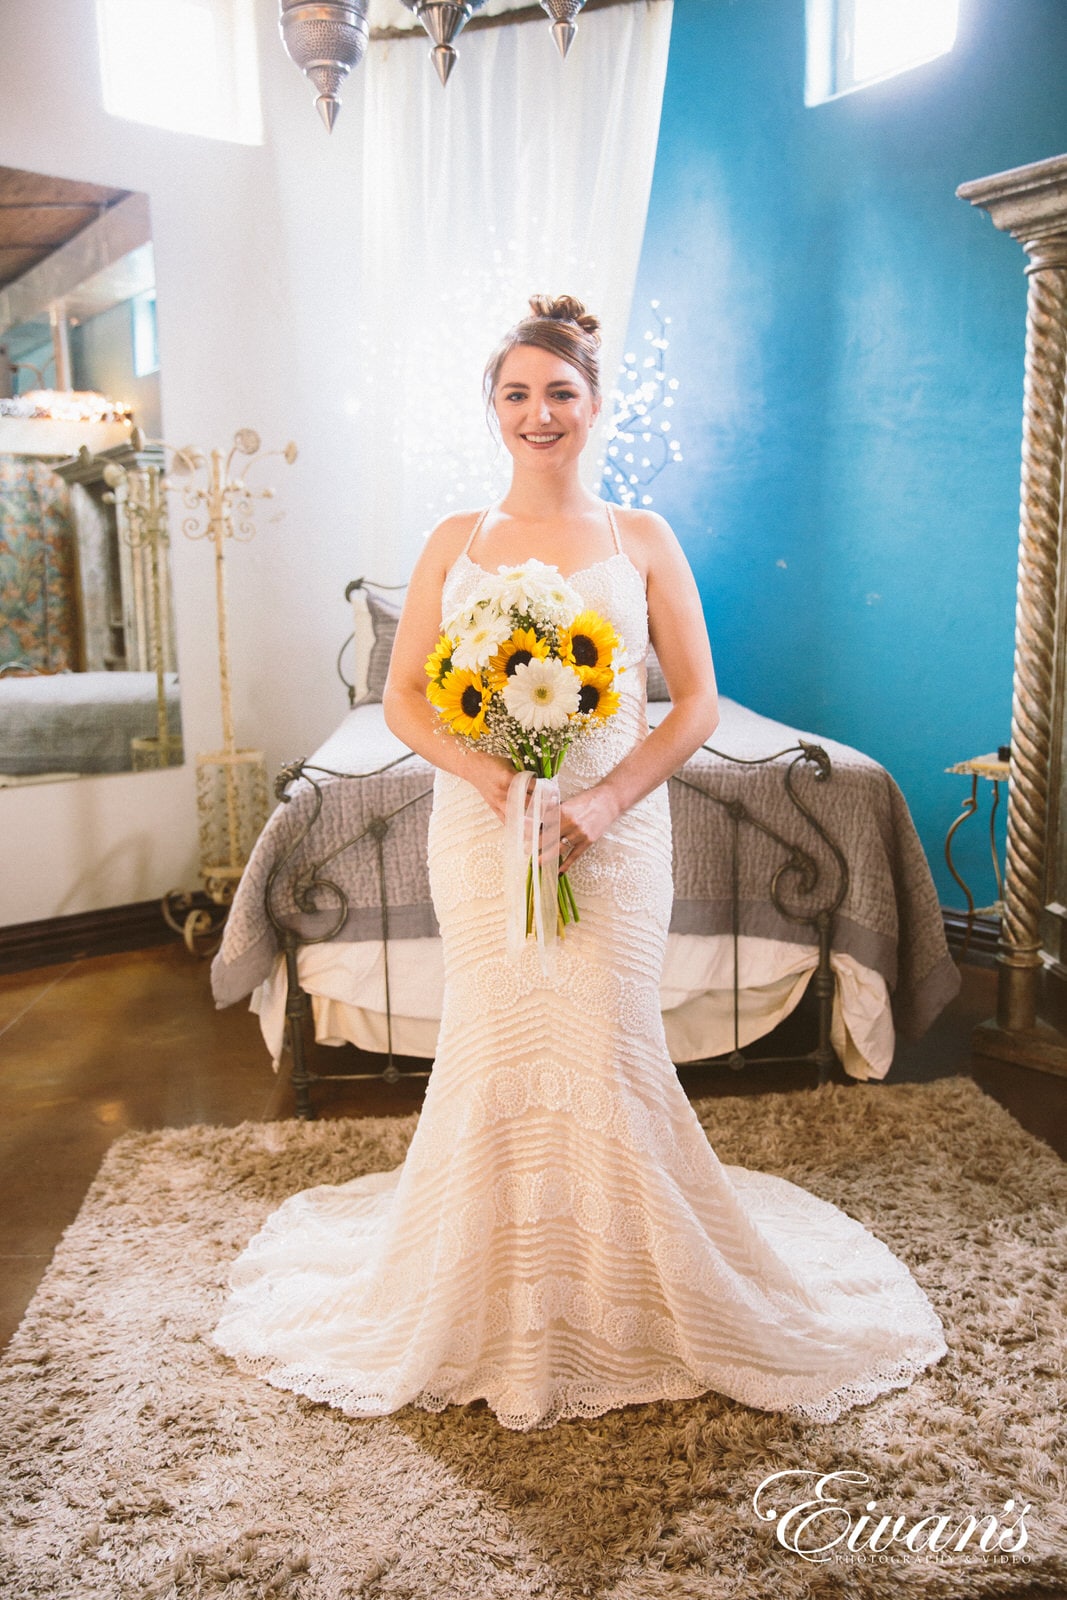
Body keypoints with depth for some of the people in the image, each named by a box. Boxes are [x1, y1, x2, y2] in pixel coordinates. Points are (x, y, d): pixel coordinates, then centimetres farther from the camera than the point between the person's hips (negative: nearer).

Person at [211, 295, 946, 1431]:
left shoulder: (642, 540, 3)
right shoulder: (454, 543, 6)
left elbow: (697, 703, 0)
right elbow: (404, 698, 4)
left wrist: (605, 799, -14)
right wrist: (489, 773, -14)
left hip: (613, 829, -1)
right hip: (481, 828, 1)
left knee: (608, 1051, 2)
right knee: (490, 1051, 7)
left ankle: (623, 1309, 26)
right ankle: (493, 1311, 28)